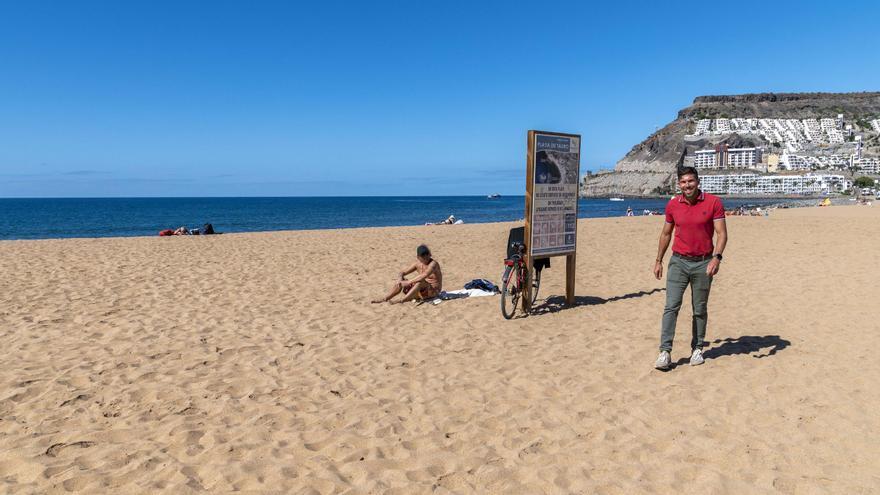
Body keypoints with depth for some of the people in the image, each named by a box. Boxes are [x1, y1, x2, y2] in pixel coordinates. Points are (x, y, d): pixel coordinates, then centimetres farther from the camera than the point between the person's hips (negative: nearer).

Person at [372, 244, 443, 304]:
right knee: (398, 282, -6)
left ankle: (402, 300, -38)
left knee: (420, 282, -38)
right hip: (422, 290, 7)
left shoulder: (433, 264, -20)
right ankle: (384, 299, -9)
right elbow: (402, 273, 5)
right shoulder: (418, 264, 1)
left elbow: (423, 276, -37)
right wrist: (400, 280, -18)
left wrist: (408, 282, -33)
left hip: (433, 290, -7)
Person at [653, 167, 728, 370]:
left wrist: (717, 257, -22)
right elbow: (666, 234, 13)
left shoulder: (713, 203, -5)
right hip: (678, 262, 1)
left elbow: (722, 233, -7)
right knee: (671, 306, -7)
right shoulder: (673, 205, 2)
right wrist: (658, 260, 13)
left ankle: (697, 349, 24)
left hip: (703, 263, -1)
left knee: (700, 310, 9)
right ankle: (665, 352, -5)